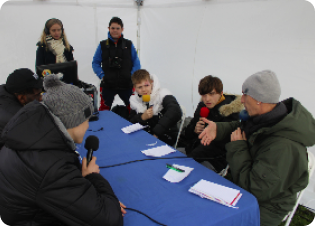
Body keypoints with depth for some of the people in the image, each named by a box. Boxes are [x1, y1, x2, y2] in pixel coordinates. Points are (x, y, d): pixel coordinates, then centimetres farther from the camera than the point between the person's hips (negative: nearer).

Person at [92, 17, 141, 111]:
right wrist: (101, 75, -6)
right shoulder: (102, 45, 5)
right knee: (104, 110, 7)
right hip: (107, 85, 0)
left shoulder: (129, 45, 5)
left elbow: (136, 63, 6)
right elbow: (95, 63, 8)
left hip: (126, 85, 0)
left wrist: (132, 76, -7)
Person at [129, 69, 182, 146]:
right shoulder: (134, 100, 4)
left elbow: (175, 112, -31)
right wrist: (142, 117, -15)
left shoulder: (162, 94, -14)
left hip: (166, 136, -5)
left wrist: (156, 133, -32)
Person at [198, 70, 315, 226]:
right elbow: (243, 127, 11)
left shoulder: (283, 148, -36)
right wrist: (218, 128, -8)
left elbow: (254, 189, -30)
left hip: (264, 206, -7)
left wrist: (238, 147, -24)